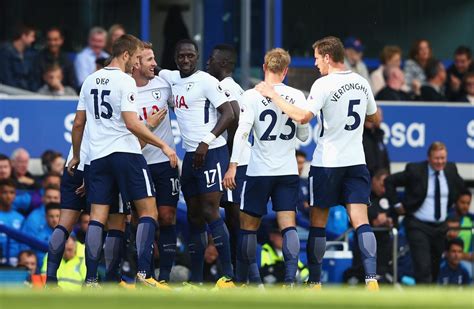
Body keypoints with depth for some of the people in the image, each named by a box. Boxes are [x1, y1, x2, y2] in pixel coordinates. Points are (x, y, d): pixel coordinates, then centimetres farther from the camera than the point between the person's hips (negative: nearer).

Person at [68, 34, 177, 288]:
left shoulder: (90, 81, 13)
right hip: (126, 153, -6)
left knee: (97, 217, 5)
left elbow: (78, 124, 17)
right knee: (148, 211, -1)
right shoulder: (125, 81, -7)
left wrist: (76, 156, 29)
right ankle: (143, 274, -13)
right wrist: (163, 146, -12)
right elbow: (132, 123, -15)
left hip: (98, 157, 6)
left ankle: (90, 280, -1)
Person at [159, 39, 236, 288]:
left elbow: (229, 114, -14)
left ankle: (228, 276, -17)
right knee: (194, 216, 9)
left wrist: (206, 142, -22)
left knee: (210, 212, -16)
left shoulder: (207, 81, -9)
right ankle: (195, 280, 13)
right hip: (190, 155, 8)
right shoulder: (172, 78, 13)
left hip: (212, 153, -8)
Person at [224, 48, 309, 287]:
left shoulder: (252, 96, -7)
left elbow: (242, 131, -15)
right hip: (288, 171, 2)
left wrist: (233, 166, -15)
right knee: (288, 225, -1)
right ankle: (290, 278, -16)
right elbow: (304, 135, 8)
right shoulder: (296, 96, 1)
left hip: (259, 171, -2)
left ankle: (244, 279, 16)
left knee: (248, 225, 9)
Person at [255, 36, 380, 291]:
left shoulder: (324, 85, -13)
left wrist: (273, 96, -15)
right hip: (356, 161, 5)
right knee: (360, 221, -2)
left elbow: (302, 117, -24)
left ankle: (314, 282, 12)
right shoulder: (362, 83, 7)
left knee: (318, 223, 7)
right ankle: (371, 278, -16)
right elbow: (375, 118, 21)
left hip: (327, 163, -5)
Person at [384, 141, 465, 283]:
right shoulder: (414, 170, -13)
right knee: (423, 268, -14)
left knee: (435, 269, 15)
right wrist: (397, 204, -8)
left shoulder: (451, 169, 2)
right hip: (419, 226, -5)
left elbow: (460, 186, 23)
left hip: (441, 227, 5)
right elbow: (389, 181, -6)